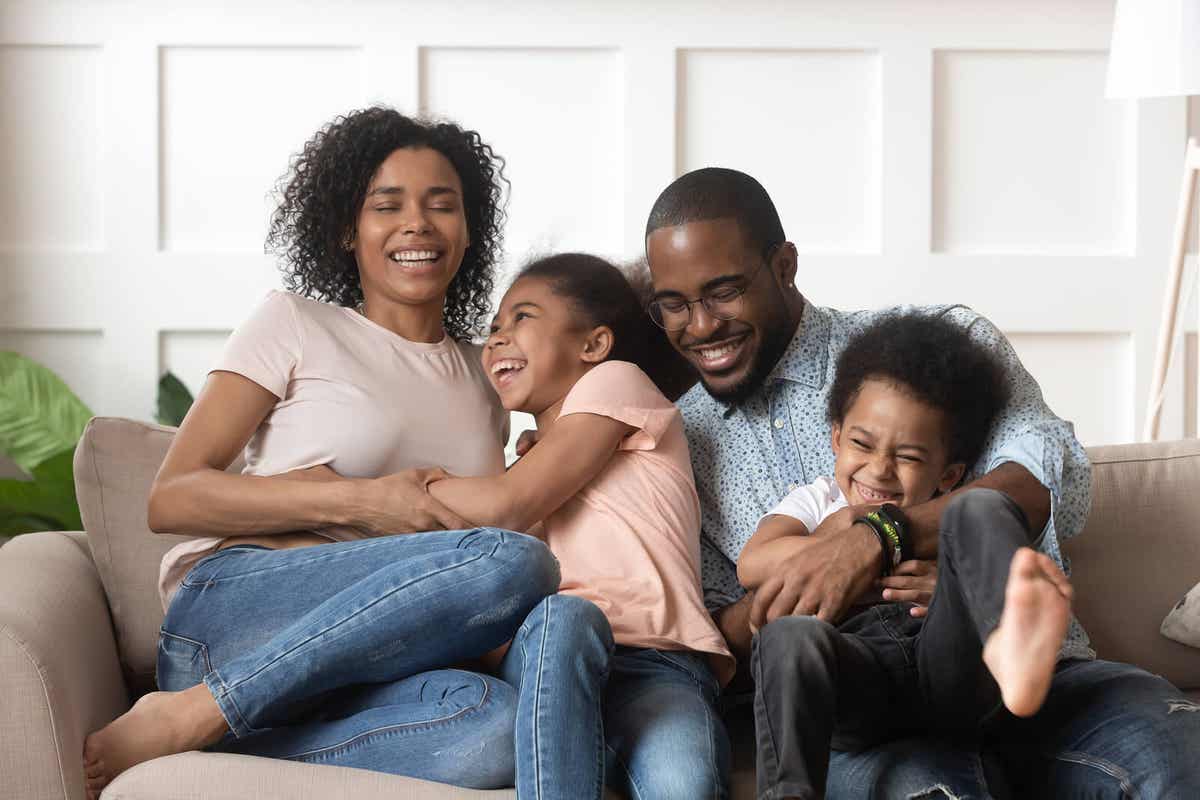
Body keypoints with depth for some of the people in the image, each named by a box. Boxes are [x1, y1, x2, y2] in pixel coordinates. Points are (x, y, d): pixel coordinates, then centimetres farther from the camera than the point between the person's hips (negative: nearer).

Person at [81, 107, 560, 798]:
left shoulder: (484, 378, 24)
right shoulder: (296, 325, 9)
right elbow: (170, 499, 1)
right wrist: (360, 502, -10)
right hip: (228, 607, -3)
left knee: (497, 726, -34)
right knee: (513, 562, -31)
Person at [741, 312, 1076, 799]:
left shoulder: (947, 517, 30)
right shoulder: (816, 501, 29)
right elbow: (752, 567, 7)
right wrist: (878, 539, 1)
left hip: (948, 670, 1)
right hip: (859, 677, -1)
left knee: (979, 510, -21)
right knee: (788, 636, -35)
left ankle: (1008, 649, -54)